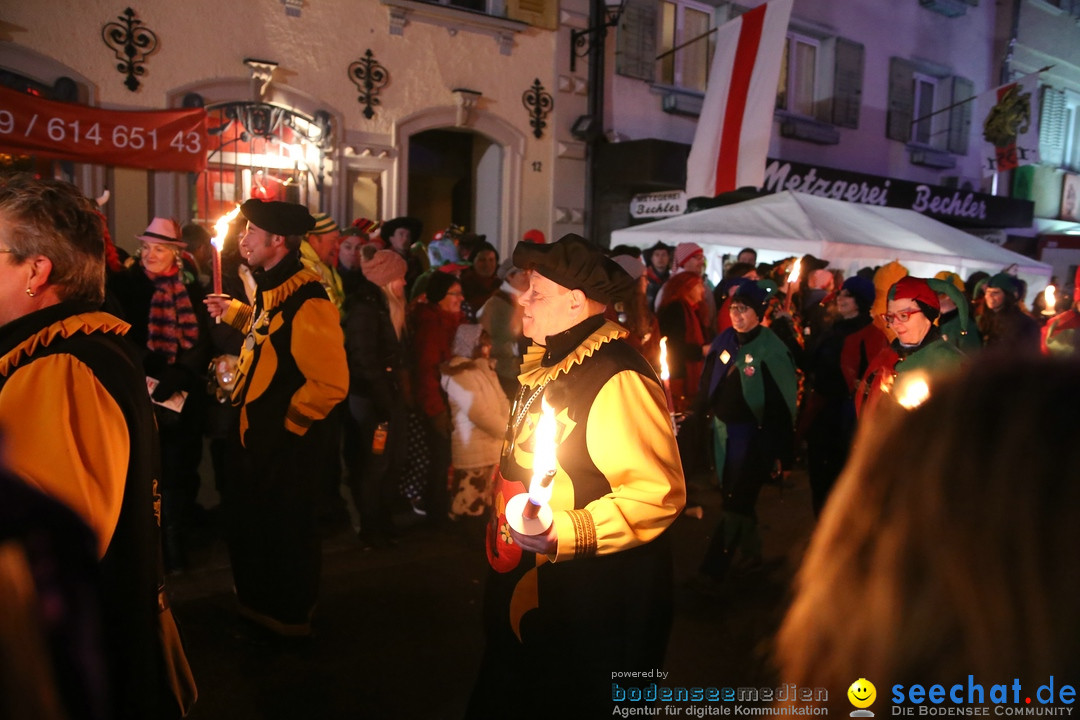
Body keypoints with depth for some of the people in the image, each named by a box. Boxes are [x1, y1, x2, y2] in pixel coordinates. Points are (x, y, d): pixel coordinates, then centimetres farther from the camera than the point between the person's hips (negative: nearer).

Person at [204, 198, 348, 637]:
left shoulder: (308, 303, -25)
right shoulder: (272, 291, 6)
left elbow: (331, 384, -27)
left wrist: (289, 423, -17)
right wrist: (233, 312, 20)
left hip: (283, 442, -9)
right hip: (253, 433, 10)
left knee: (285, 529, 8)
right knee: (245, 520, 22)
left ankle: (290, 616, 30)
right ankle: (257, 602, 43)